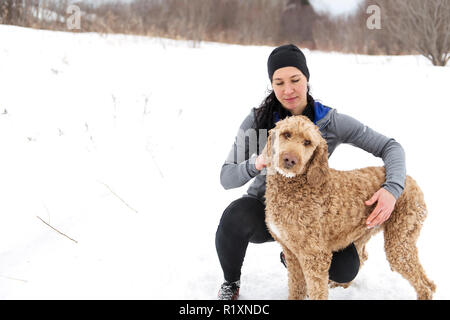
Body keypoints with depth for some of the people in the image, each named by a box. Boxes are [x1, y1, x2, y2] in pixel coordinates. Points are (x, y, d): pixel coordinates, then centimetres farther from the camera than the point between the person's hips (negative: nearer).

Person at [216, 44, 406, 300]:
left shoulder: (330, 121, -14)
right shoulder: (258, 120, -15)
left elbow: (390, 147, -12)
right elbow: (227, 178, -18)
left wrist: (393, 188, -32)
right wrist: (257, 163, -40)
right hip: (264, 207, -1)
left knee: (345, 270, -18)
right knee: (235, 218, -36)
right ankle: (231, 283, -4)